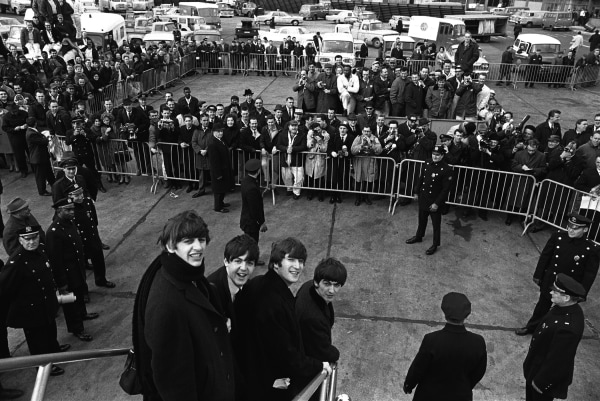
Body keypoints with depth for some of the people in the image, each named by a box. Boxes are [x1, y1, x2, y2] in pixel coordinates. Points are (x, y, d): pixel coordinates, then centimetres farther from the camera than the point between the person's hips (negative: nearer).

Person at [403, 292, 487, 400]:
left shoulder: (431, 340, -32)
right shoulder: (478, 343, -23)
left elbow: (417, 368, -18)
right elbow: (479, 372, -6)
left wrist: (408, 385, 3)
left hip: (431, 395, -2)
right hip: (460, 396, 2)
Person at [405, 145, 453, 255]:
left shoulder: (446, 170, -21)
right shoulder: (427, 163, -3)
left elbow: (446, 189, -19)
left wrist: (437, 203, -19)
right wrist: (416, 192, 11)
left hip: (435, 201, -6)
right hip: (423, 198, 6)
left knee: (436, 223, 10)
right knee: (422, 219, 23)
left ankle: (435, 244, 27)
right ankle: (418, 237, 44)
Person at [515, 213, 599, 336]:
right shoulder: (558, 236, -14)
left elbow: (590, 274, -11)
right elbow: (545, 256, -3)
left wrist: (581, 294, -10)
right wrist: (538, 275, 3)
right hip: (549, 283, 3)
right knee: (542, 307, 22)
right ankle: (531, 327, 44)